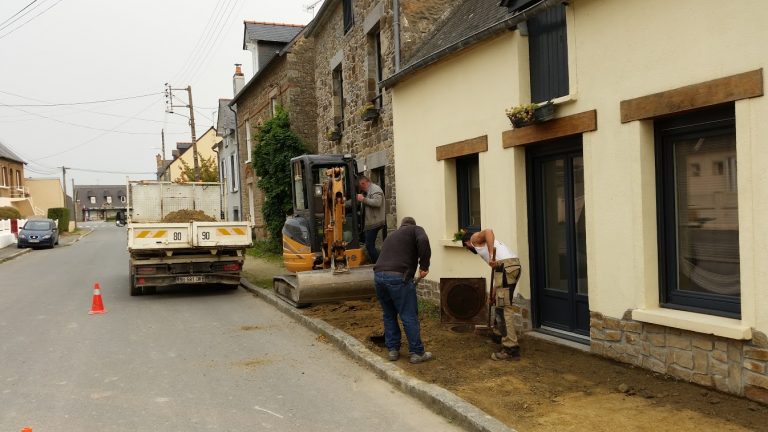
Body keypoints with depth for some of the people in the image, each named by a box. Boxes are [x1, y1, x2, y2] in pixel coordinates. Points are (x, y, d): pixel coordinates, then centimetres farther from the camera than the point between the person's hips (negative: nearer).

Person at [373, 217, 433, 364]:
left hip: (379, 275, 6)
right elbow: (423, 241, -11)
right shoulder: (415, 229, 14)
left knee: (389, 315, 20)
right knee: (409, 316, 3)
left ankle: (393, 350, 25)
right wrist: (424, 265, -5)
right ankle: (417, 353, 10)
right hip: (398, 276, -6)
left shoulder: (392, 235, 32)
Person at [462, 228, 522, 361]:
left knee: (503, 309, -7)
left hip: (506, 266, -9)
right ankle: (498, 333, 41)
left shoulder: (475, 238, 12)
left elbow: (488, 231, -14)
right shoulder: (485, 242, 34)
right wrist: (493, 293, 36)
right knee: (500, 304, 28)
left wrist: (491, 256, -21)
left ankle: (511, 349, -7)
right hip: (514, 265, 9)